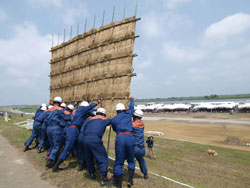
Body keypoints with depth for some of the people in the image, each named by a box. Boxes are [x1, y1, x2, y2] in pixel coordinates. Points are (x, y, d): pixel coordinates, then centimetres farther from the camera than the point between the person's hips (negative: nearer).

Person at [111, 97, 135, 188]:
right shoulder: (128, 114, 14)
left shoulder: (113, 120, 12)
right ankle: (130, 180, 16)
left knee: (119, 161, 11)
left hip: (120, 138, -1)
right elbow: (131, 107, 34)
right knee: (131, 160, 20)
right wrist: (132, 100, 53)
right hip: (130, 137, 1)